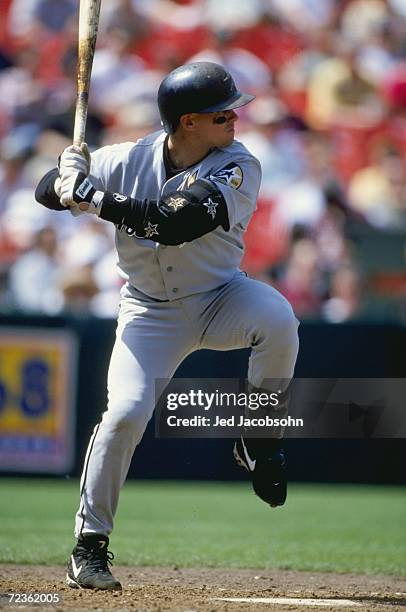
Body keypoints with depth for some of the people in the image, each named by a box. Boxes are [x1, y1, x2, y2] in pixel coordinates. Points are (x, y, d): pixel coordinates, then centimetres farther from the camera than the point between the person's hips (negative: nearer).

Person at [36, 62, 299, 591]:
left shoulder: (238, 167, -19)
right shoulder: (128, 161, -12)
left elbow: (175, 223, -32)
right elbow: (48, 193, -6)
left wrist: (94, 196, -32)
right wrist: (69, 176, -30)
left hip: (220, 299, 0)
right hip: (151, 312, 0)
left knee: (277, 318, -33)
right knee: (126, 410, -20)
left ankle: (258, 437, -9)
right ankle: (89, 543, -4)